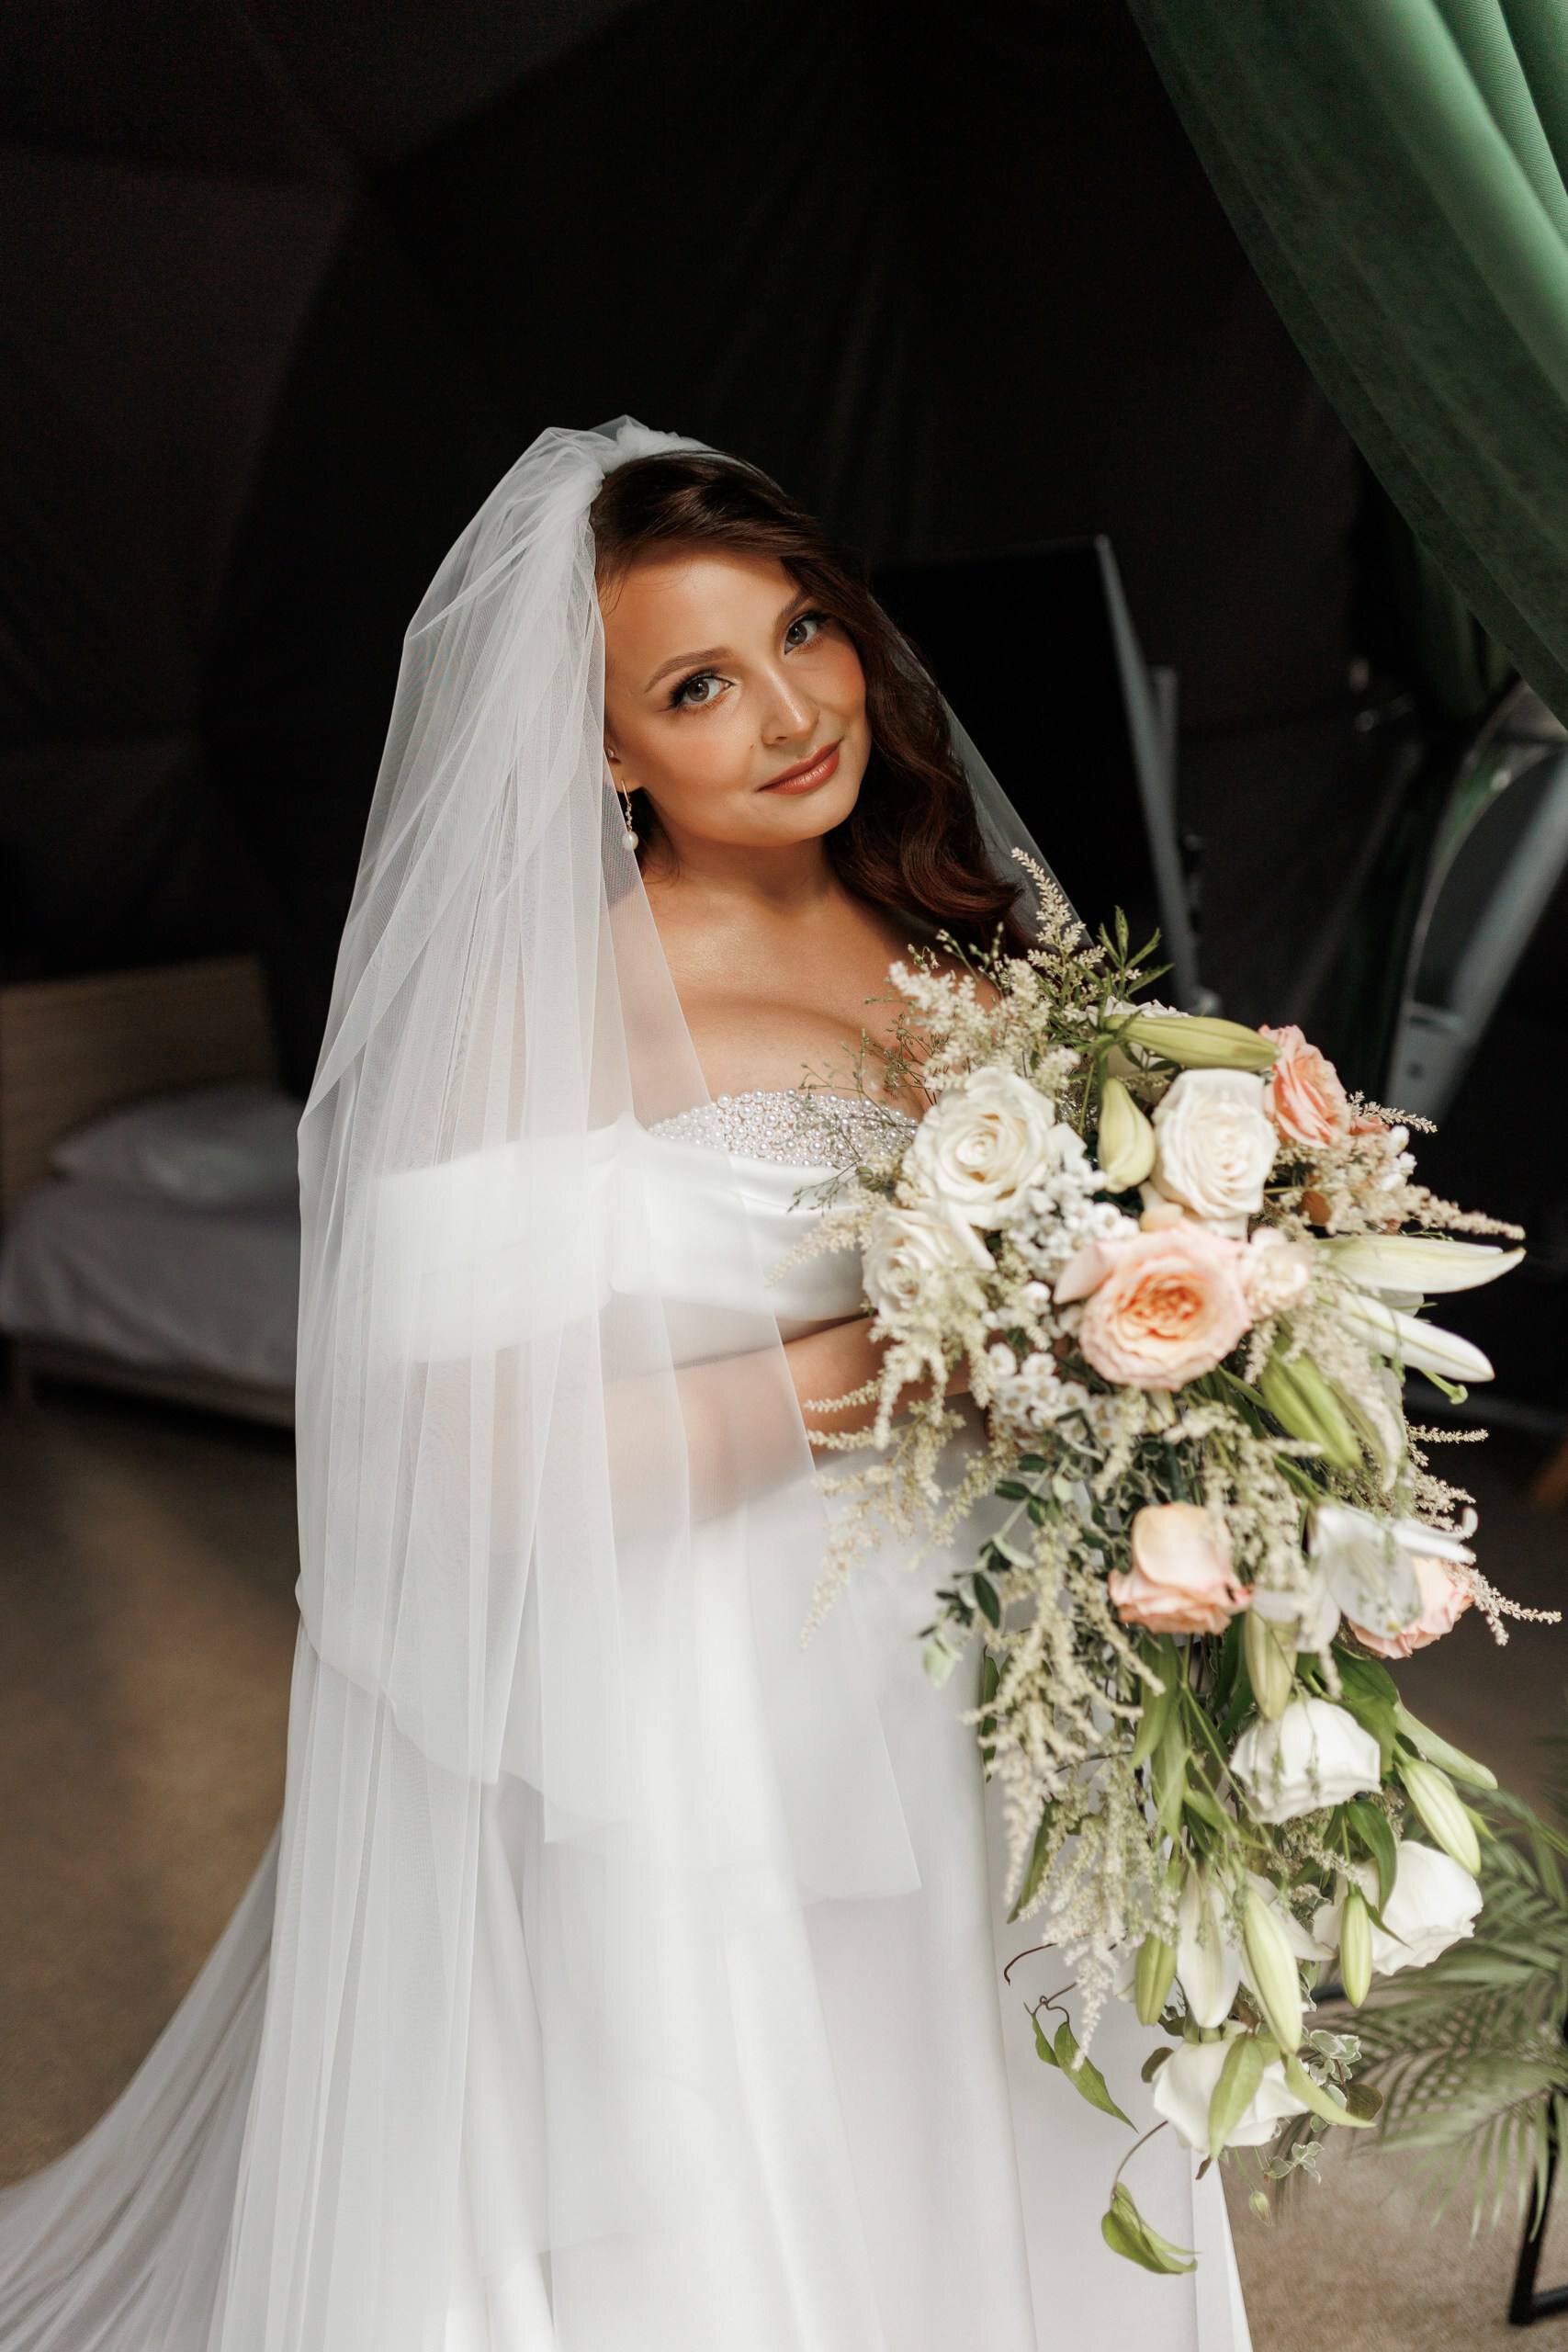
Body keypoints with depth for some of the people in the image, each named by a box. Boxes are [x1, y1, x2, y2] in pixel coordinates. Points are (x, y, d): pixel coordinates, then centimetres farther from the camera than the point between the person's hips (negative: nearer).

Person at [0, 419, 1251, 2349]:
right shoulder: (548, 1005, -19)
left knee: (959, 2180, 24)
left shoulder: (941, 932, 2)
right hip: (688, 1745, -6)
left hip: (958, 1698, 6)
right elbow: (475, 1449, -24)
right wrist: (882, 1360, -25)